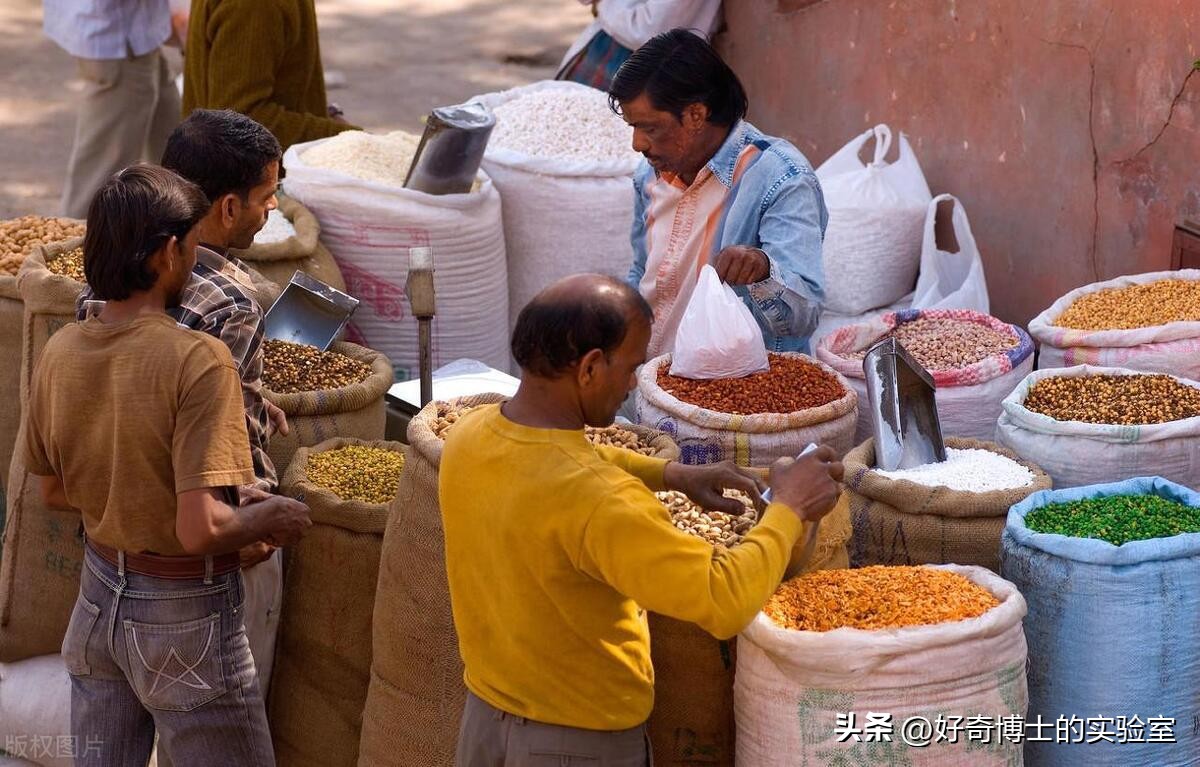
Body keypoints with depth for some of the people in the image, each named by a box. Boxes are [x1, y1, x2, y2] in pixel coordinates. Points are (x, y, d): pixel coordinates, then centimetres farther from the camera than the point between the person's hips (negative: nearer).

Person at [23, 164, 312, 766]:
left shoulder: (60, 353, -4)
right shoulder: (198, 362, -25)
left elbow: (54, 491, 10)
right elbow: (201, 529, -28)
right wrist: (269, 519, -9)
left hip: (99, 596, 7)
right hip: (186, 613, -7)